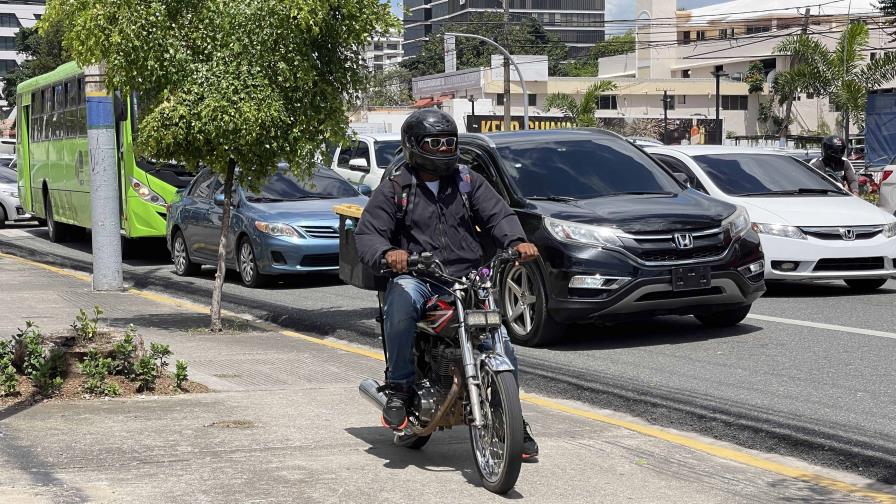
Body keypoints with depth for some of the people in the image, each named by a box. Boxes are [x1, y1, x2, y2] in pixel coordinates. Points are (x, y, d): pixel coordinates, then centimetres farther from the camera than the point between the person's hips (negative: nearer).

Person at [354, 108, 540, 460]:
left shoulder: (468, 181, 15)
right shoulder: (394, 188, 6)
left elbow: (497, 213, 5)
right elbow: (367, 234, -2)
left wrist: (517, 241, -18)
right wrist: (387, 252, -26)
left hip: (467, 278, 3)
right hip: (415, 276, -3)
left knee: (501, 346, -10)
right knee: (400, 304, -38)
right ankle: (399, 388, -20)